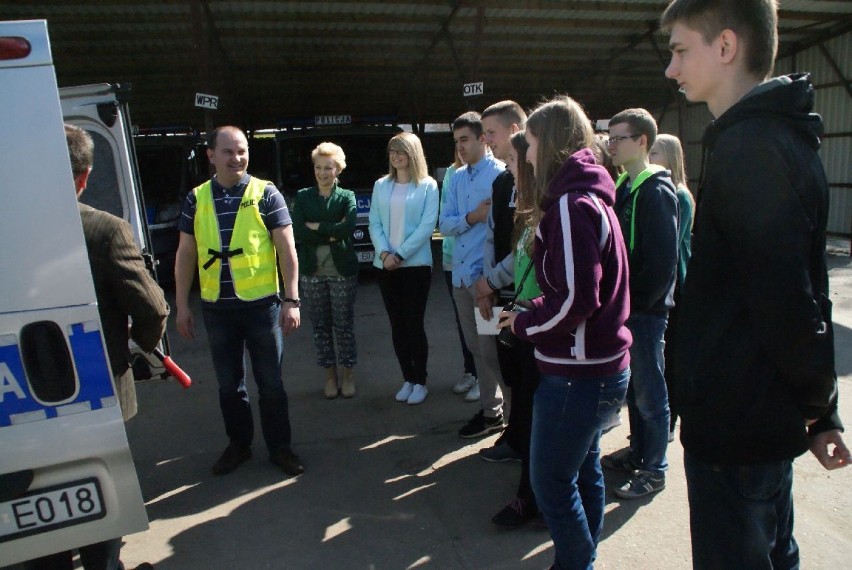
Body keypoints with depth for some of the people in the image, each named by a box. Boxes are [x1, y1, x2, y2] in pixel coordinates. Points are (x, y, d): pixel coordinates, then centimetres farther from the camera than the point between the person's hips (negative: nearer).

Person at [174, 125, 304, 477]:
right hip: (216, 307, 3)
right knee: (228, 384, 15)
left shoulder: (265, 193, -3)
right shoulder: (197, 198, 5)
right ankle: (238, 444, 34)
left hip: (262, 304, -3)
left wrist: (292, 300, -11)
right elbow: (186, 254, 9)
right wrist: (181, 305, 6)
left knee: (270, 382, 8)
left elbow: (286, 248, -6)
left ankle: (279, 447, 24)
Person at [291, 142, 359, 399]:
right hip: (312, 271, 2)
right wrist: (331, 234, -13)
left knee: (344, 324, 5)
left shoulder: (347, 197, 2)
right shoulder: (302, 197, 6)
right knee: (320, 325, 9)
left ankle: (349, 374, 20)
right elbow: (298, 232, -8)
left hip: (342, 270, -2)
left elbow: (348, 227, -17)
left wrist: (316, 227, -12)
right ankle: (330, 375, 24)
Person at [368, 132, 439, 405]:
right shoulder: (381, 185, 11)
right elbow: (374, 223, 6)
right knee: (397, 325, 8)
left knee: (414, 324, -1)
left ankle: (420, 381, 13)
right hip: (386, 265, 4)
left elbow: (427, 225, -8)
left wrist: (400, 254, -14)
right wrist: (384, 253, -10)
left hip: (416, 264, -4)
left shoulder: (428, 186, -1)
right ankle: (407, 379, 20)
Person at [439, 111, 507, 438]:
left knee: (490, 349, -2)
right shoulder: (457, 178, 14)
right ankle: (490, 410, 27)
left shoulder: (500, 174, -8)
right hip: (461, 274, 7)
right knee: (476, 347, 14)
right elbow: (445, 225, 8)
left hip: (485, 275, -7)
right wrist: (471, 217, -12)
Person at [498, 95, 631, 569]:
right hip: (601, 365, 10)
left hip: (578, 372, -10)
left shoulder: (572, 204, -18)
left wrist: (523, 323, -8)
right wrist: (531, 317, 6)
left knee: (551, 481, 5)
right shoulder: (591, 197, 12)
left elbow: (575, 298, -24)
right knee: (583, 471, 21)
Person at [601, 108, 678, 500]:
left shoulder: (656, 191, -15)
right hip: (625, 306, 8)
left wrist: (634, 301, -17)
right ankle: (638, 451, 35)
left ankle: (654, 469, 20)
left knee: (649, 392, 4)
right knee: (632, 385, 19)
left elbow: (662, 260, -20)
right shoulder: (623, 186, 12)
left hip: (646, 308, -8)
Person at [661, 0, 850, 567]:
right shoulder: (785, 138, 12)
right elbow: (801, 293, 13)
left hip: (734, 420, -10)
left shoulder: (748, 147, -20)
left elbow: (784, 298, -23)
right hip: (769, 418, 10)